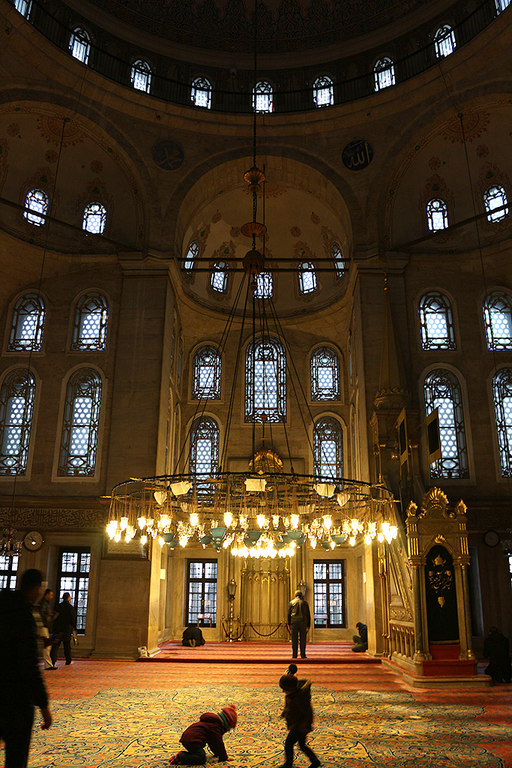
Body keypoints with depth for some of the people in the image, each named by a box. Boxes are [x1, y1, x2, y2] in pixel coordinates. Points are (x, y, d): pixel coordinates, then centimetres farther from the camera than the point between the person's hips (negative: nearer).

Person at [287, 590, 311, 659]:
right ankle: (303, 655, 1)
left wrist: (288, 624, 8)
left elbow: (289, 614, 4)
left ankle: (294, 655, 0)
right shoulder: (304, 603, 9)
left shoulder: (291, 602, 8)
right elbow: (308, 615, 8)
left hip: (294, 622, 0)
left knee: (294, 639, 2)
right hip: (303, 622, 0)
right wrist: (308, 625, 12)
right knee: (303, 639, 4)